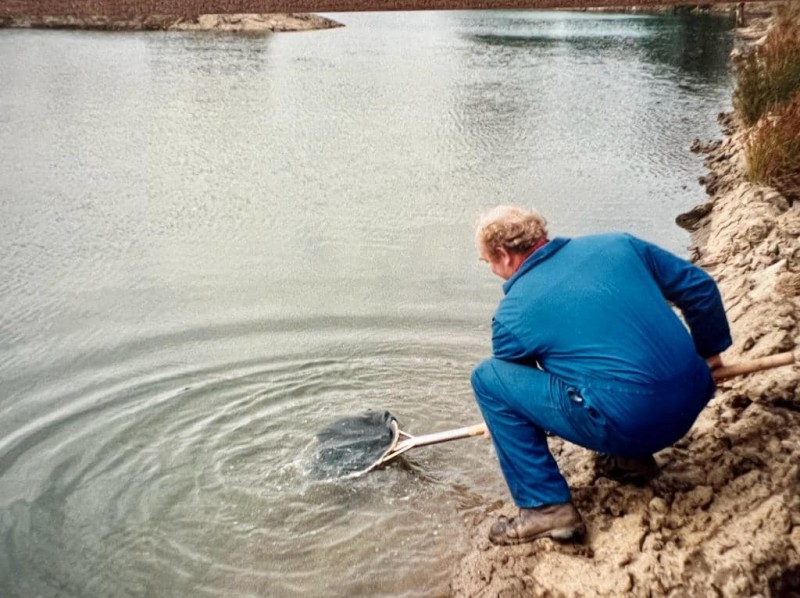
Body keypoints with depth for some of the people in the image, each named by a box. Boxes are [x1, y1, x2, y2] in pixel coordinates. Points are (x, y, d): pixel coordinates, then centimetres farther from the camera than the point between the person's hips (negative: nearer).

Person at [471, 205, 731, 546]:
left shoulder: (512, 314, -1)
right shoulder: (617, 245, 9)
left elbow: (513, 385, 16)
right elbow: (700, 289, 14)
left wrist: (500, 426, 37)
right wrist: (710, 350, 29)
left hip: (631, 423, -7)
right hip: (693, 400, 7)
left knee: (487, 378, 0)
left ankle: (547, 507, 3)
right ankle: (634, 456, 29)